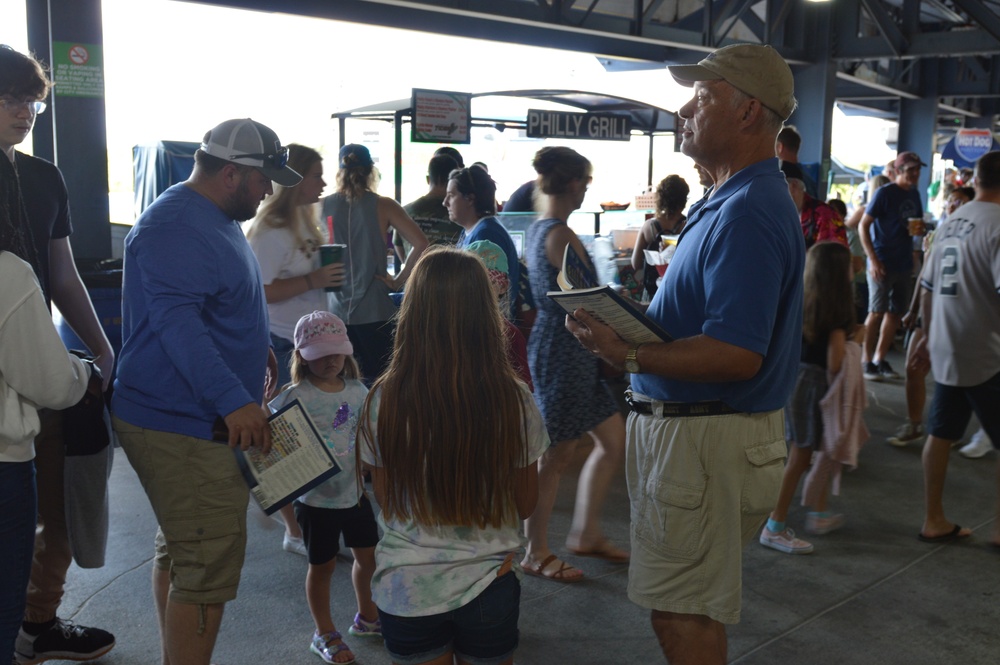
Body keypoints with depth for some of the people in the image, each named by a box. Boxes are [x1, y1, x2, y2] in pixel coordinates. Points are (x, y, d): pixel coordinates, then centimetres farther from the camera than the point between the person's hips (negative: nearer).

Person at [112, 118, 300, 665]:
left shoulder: (215, 219, 15)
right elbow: (176, 321, -31)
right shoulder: (174, 226, -19)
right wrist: (233, 399, -38)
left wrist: (256, 349, 36)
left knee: (178, 553, 20)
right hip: (183, 428, -11)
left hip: (190, 420, 11)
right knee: (208, 569, -8)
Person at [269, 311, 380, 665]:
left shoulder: (358, 391, 1)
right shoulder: (295, 397, -15)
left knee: (368, 555, 18)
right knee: (322, 565, 11)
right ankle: (324, 634, 30)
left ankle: (367, 617, 42)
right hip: (316, 498, -5)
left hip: (356, 492, 5)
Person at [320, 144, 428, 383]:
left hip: (335, 310, 3)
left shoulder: (324, 206, 2)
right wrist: (398, 281, -4)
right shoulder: (383, 206, -4)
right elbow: (421, 244, -12)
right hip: (374, 311, -2)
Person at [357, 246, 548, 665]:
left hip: (405, 589, 0)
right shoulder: (513, 400, -15)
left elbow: (385, 500, 0)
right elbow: (525, 504, -2)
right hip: (489, 583, 0)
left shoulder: (384, 400, -15)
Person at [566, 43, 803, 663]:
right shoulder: (733, 200, 14)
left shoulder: (746, 213, -21)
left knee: (683, 615, 3)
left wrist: (627, 354, -25)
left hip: (706, 441, -11)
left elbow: (736, 354, -29)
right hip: (687, 423, 11)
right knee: (689, 609, 24)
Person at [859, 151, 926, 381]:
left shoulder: (914, 194, 10)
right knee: (877, 312, -4)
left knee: (896, 312, 8)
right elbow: (863, 226, -11)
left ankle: (880, 360, 18)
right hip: (882, 263, -7)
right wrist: (873, 259, -16)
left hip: (904, 263, 7)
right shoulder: (884, 193, -9)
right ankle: (867, 362, 5)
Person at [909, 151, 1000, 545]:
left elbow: (927, 289, 15)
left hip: (946, 350, 8)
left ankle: (934, 521, 21)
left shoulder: (950, 224, 9)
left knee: (940, 434, 12)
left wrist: (929, 336, 25)